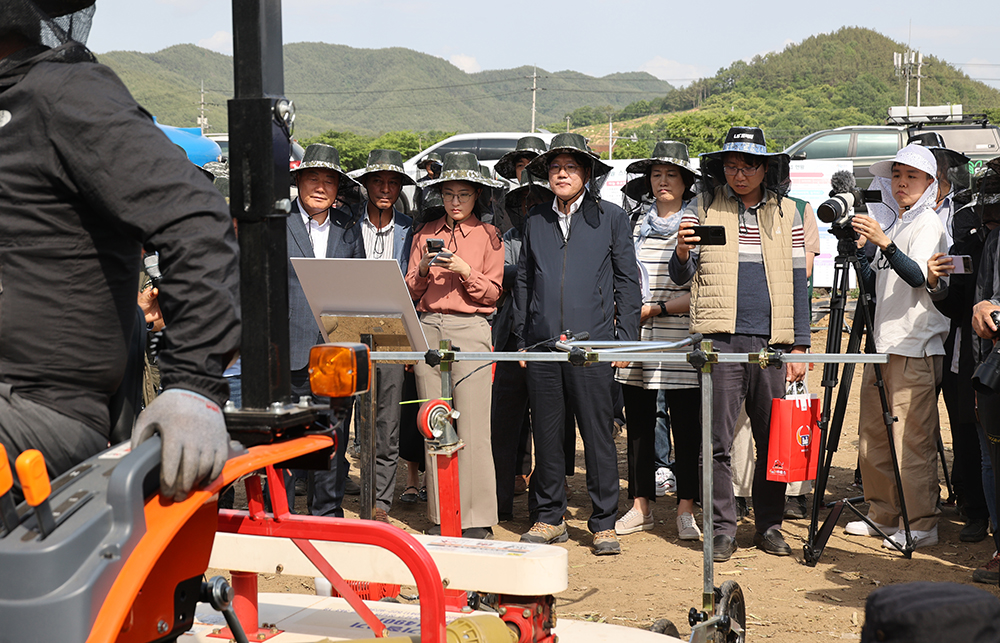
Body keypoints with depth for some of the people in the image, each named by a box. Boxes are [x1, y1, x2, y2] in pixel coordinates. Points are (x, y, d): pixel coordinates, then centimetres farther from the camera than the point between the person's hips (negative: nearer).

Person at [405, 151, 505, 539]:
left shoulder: (488, 236, 8)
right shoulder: (425, 234, 15)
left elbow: (492, 292, 3)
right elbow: (411, 291, 13)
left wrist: (463, 270, -11)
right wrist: (423, 270, -7)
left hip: (470, 330, -3)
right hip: (428, 328, 3)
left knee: (473, 431, -9)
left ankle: (477, 521, -6)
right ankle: (440, 517, 9)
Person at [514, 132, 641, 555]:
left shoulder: (611, 218, 7)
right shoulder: (535, 222, 14)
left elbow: (627, 281, 5)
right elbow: (524, 281, 17)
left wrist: (626, 340, -1)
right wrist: (521, 338, 11)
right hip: (542, 344, 3)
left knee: (598, 435, -2)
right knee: (547, 434, 6)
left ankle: (604, 524, 7)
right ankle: (550, 518, 17)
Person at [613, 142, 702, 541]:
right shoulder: (636, 224, 14)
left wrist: (656, 309, -12)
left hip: (682, 342, -4)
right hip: (637, 343, 4)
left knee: (686, 426, -1)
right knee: (638, 424, 7)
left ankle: (686, 510, 6)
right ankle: (640, 506, 16)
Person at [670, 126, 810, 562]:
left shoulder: (785, 212, 11)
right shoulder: (706, 207, 8)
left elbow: (798, 283, 11)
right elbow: (681, 277, 7)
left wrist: (800, 346, 5)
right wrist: (683, 253, -16)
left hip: (773, 341, 2)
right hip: (721, 338, -1)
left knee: (774, 441, 4)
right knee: (718, 441, -2)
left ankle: (769, 526, 16)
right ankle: (723, 529, 6)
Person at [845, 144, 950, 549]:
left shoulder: (928, 224, -5)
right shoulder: (892, 222, 18)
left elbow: (918, 276, -21)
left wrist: (884, 243, -33)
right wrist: (859, 249, 4)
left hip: (915, 348, -8)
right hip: (883, 342, 8)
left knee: (911, 439, -9)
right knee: (873, 436, 12)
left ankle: (920, 525, -3)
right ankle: (883, 516, 22)